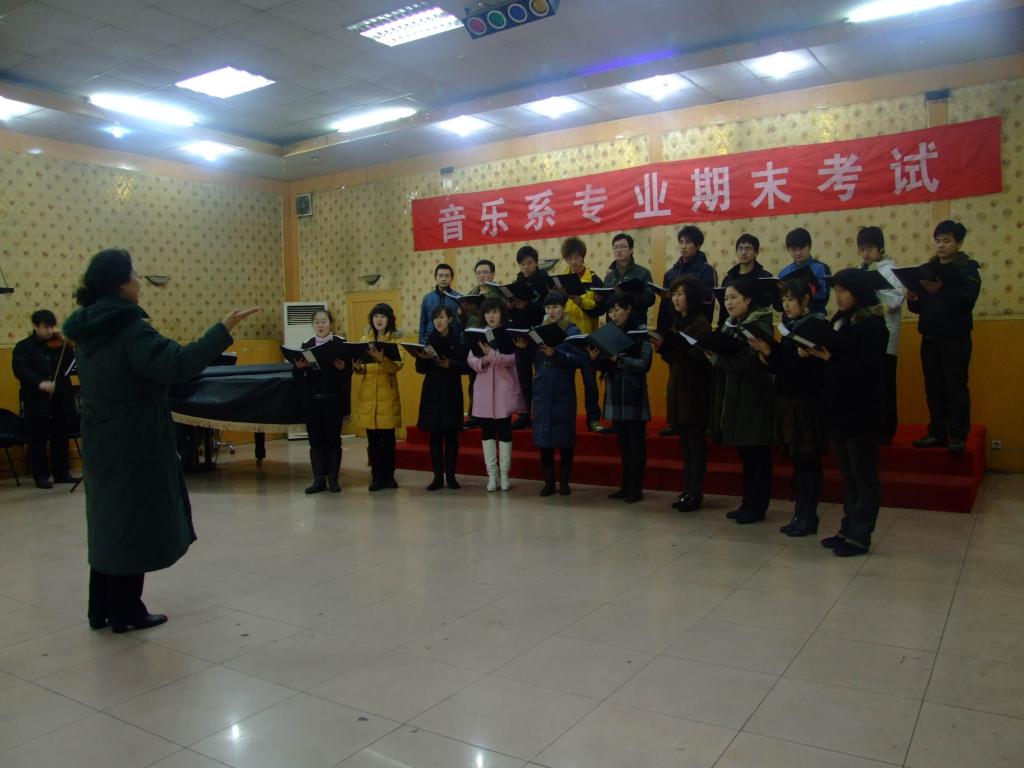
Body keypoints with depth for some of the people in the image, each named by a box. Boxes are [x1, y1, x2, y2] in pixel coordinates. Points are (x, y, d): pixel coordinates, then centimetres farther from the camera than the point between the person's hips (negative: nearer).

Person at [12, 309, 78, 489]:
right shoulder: (24, 347, 0)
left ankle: (61, 473, 20)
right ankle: (41, 476, 10)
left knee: (61, 438, 10)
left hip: (60, 400, 4)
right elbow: (20, 370, -13)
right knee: (38, 441, 2)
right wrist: (40, 383, -28)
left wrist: (67, 347, -14)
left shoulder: (60, 345, 10)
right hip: (37, 402, -3)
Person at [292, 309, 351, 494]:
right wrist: (298, 367, -13)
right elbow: (298, 375, 8)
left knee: (333, 438, 3)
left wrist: (342, 368, -24)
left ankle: (333, 479, 12)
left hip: (333, 399, -3)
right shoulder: (306, 345, 7)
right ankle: (319, 480, 13)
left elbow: (349, 372, -3)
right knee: (315, 439, 5)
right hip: (312, 400, 3)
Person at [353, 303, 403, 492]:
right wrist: (357, 368, -12)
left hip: (388, 394, -3)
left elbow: (397, 365, -15)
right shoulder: (365, 338, 12)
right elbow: (362, 369, 10)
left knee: (388, 437, 1)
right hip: (368, 394, 3)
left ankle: (388, 475, 12)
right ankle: (377, 476, 12)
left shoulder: (395, 339, 0)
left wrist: (381, 358, -33)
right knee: (372, 438, 4)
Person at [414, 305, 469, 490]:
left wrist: (450, 364, -18)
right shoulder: (429, 340, 7)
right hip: (432, 392, 2)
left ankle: (451, 476, 12)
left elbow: (466, 366, -4)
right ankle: (438, 476, 10)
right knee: (434, 435, 3)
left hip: (452, 392, -2)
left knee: (451, 435, 3)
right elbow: (420, 369, 7)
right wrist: (422, 358, -13)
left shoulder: (459, 340, -1)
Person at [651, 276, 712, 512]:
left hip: (694, 392, -8)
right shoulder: (678, 322, 15)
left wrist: (668, 346, -25)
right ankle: (688, 490, 17)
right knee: (685, 443, 11)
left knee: (695, 443, -2)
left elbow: (696, 357, -19)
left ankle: (695, 493, 3)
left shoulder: (701, 324, -9)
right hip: (677, 390, 8)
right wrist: (662, 347, -2)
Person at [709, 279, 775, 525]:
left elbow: (751, 362, -22)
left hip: (754, 399, -8)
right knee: (745, 453, 13)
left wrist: (718, 358, -21)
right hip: (734, 397, 8)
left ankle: (757, 507, 6)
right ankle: (748, 503, 21)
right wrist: (714, 354, -6)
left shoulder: (759, 326, -11)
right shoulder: (731, 326, 14)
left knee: (757, 454, -1)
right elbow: (726, 360, 14)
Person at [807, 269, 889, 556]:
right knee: (847, 475, 15)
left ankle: (859, 536, 8)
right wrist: (814, 354, -5)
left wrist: (831, 359, -19)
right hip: (838, 409, 8)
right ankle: (849, 528, 23)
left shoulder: (871, 323, -10)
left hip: (860, 412, -8)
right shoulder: (839, 320, 13)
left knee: (863, 475, 2)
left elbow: (869, 368, -18)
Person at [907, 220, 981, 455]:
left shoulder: (968, 268, -3)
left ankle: (958, 436, 7)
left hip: (955, 338, -5)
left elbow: (967, 300, -20)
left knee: (956, 388, -1)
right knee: (934, 389, 9)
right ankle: (937, 433, 17)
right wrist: (912, 299, -11)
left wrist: (941, 290, -34)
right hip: (930, 338, 5)